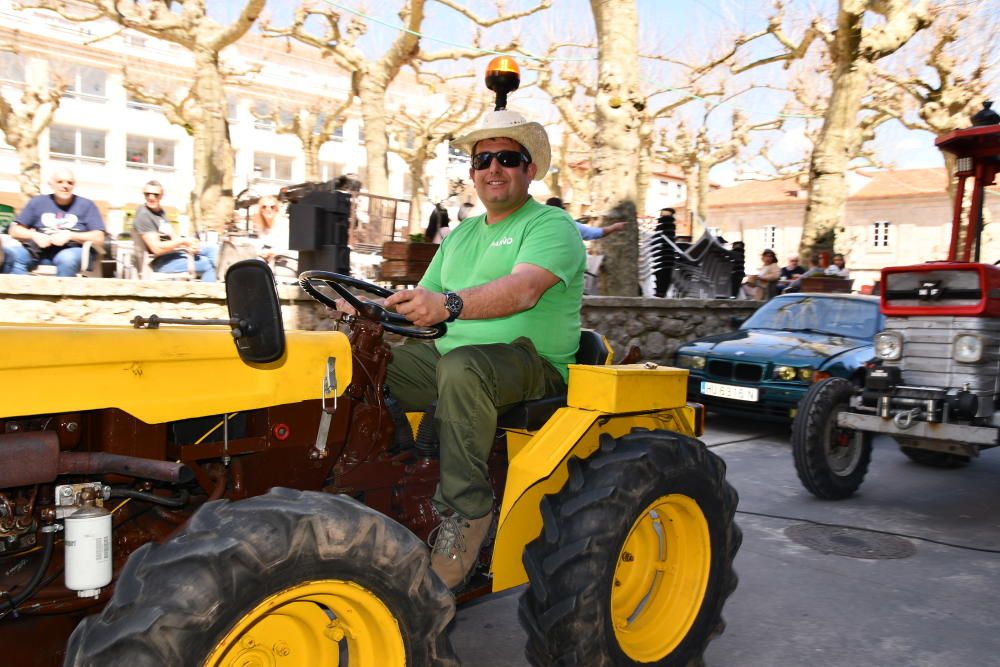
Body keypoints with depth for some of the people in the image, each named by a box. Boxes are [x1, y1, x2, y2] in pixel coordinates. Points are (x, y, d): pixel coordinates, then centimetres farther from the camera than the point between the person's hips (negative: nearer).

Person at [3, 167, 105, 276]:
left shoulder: (86, 205, 10)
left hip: (72, 250, -3)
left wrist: (70, 235, -13)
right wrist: (34, 235, -6)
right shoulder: (37, 202, 17)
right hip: (38, 250, 3)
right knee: (8, 253, -27)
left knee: (67, 258, -40)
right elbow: (15, 230, 15)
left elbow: (99, 238, 0)